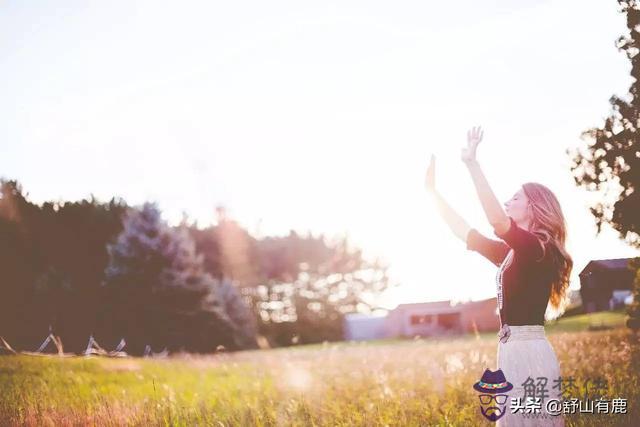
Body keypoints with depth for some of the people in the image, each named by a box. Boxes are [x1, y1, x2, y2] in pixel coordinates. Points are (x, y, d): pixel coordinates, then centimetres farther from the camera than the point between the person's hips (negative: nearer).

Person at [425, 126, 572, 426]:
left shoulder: (538, 247, -10)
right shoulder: (514, 253, 17)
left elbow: (497, 221, -27)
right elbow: (466, 234, 20)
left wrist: (472, 164, -26)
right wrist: (432, 191, 22)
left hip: (528, 352, -9)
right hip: (515, 350, 9)